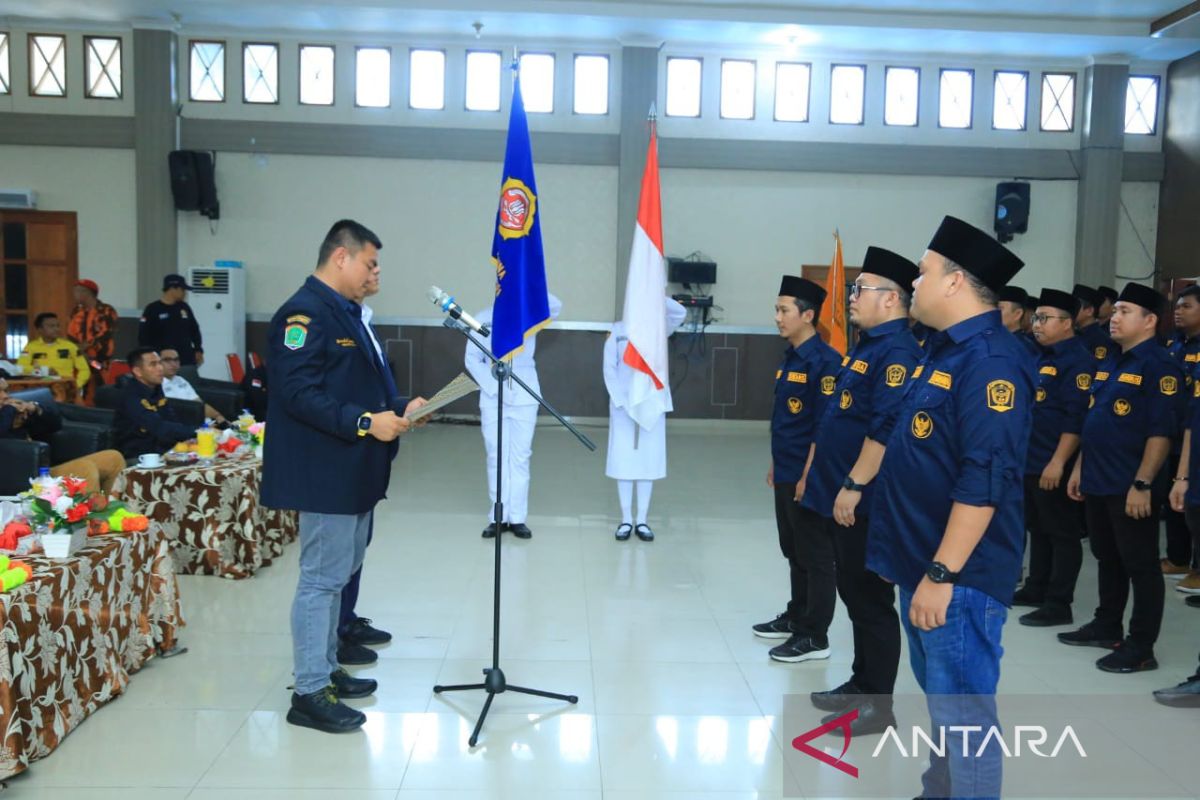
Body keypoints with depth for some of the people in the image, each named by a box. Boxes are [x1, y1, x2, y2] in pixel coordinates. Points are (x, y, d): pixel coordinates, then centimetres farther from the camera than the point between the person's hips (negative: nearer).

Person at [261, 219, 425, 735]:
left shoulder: (346, 313, 17)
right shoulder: (305, 312, -16)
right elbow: (300, 393, -24)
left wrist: (399, 408, 7)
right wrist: (365, 422, -26)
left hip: (352, 472, 11)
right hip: (325, 473, -11)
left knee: (339, 572, 17)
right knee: (322, 577, -4)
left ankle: (326, 670, 30)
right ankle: (309, 693, 6)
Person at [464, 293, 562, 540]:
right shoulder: (483, 318, 5)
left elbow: (556, 307, -13)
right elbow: (472, 359, 1)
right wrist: (493, 385, -11)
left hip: (524, 398, 0)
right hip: (493, 399, 0)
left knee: (520, 458, 1)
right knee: (496, 458, 4)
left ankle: (518, 518, 6)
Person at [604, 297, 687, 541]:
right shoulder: (618, 330, 0)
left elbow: (680, 314, -14)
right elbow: (609, 369, -2)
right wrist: (622, 401, -11)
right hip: (623, 405, -1)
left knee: (649, 461, 4)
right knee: (623, 461, 2)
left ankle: (642, 521, 12)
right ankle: (626, 520, 11)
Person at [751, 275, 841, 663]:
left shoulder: (824, 361, -17)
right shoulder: (789, 357, 11)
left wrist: (808, 477, -20)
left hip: (807, 477, -9)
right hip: (786, 474, 9)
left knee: (815, 556, 2)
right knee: (793, 551, 19)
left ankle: (814, 636, 11)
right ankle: (796, 617, 33)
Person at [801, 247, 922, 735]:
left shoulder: (897, 351, -17)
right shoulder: (869, 345, 15)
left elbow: (886, 428, -25)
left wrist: (854, 486, -23)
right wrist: (819, 475, 22)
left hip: (863, 501, -10)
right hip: (840, 497, 10)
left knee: (872, 601, 0)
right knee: (854, 595, 18)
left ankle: (878, 703, 12)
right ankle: (861, 685, 30)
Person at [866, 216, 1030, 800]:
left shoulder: (991, 360, -19)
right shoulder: (945, 349, 12)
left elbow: (984, 481, -25)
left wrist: (942, 574, -25)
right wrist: (914, 561, 22)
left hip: (959, 574, -10)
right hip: (924, 560, 10)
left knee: (962, 710, 1)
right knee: (941, 700, 21)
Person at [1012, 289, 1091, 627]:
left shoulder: (1077, 360, -14)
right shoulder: (1042, 357, 14)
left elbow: (1077, 419, -21)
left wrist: (1058, 462, -23)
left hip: (1054, 464, -9)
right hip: (1030, 460, 9)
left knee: (1062, 533, 0)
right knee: (1038, 529, 17)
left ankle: (1059, 604, 6)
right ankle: (1036, 589, 28)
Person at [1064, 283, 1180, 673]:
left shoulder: (1158, 365, -13)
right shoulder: (1110, 362, 14)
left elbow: (1161, 431, -18)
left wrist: (1142, 484, -21)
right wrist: (1080, 468, 18)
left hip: (1130, 486, -9)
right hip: (1098, 481, 9)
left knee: (1141, 565, 1)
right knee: (1107, 559, 18)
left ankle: (1141, 646, 9)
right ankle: (1107, 627, 31)